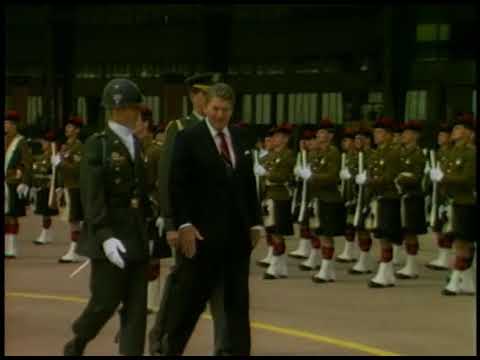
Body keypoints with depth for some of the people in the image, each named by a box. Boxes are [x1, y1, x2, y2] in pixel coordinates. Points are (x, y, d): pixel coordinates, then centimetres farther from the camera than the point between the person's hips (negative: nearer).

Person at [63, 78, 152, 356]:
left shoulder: (136, 144, 12)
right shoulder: (98, 145, -8)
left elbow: (141, 191, 14)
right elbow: (92, 197, -15)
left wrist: (148, 226, 9)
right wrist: (105, 236, -23)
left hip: (137, 236, 6)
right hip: (110, 234, -6)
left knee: (137, 305, 2)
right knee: (105, 302, 0)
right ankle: (75, 346, 24)